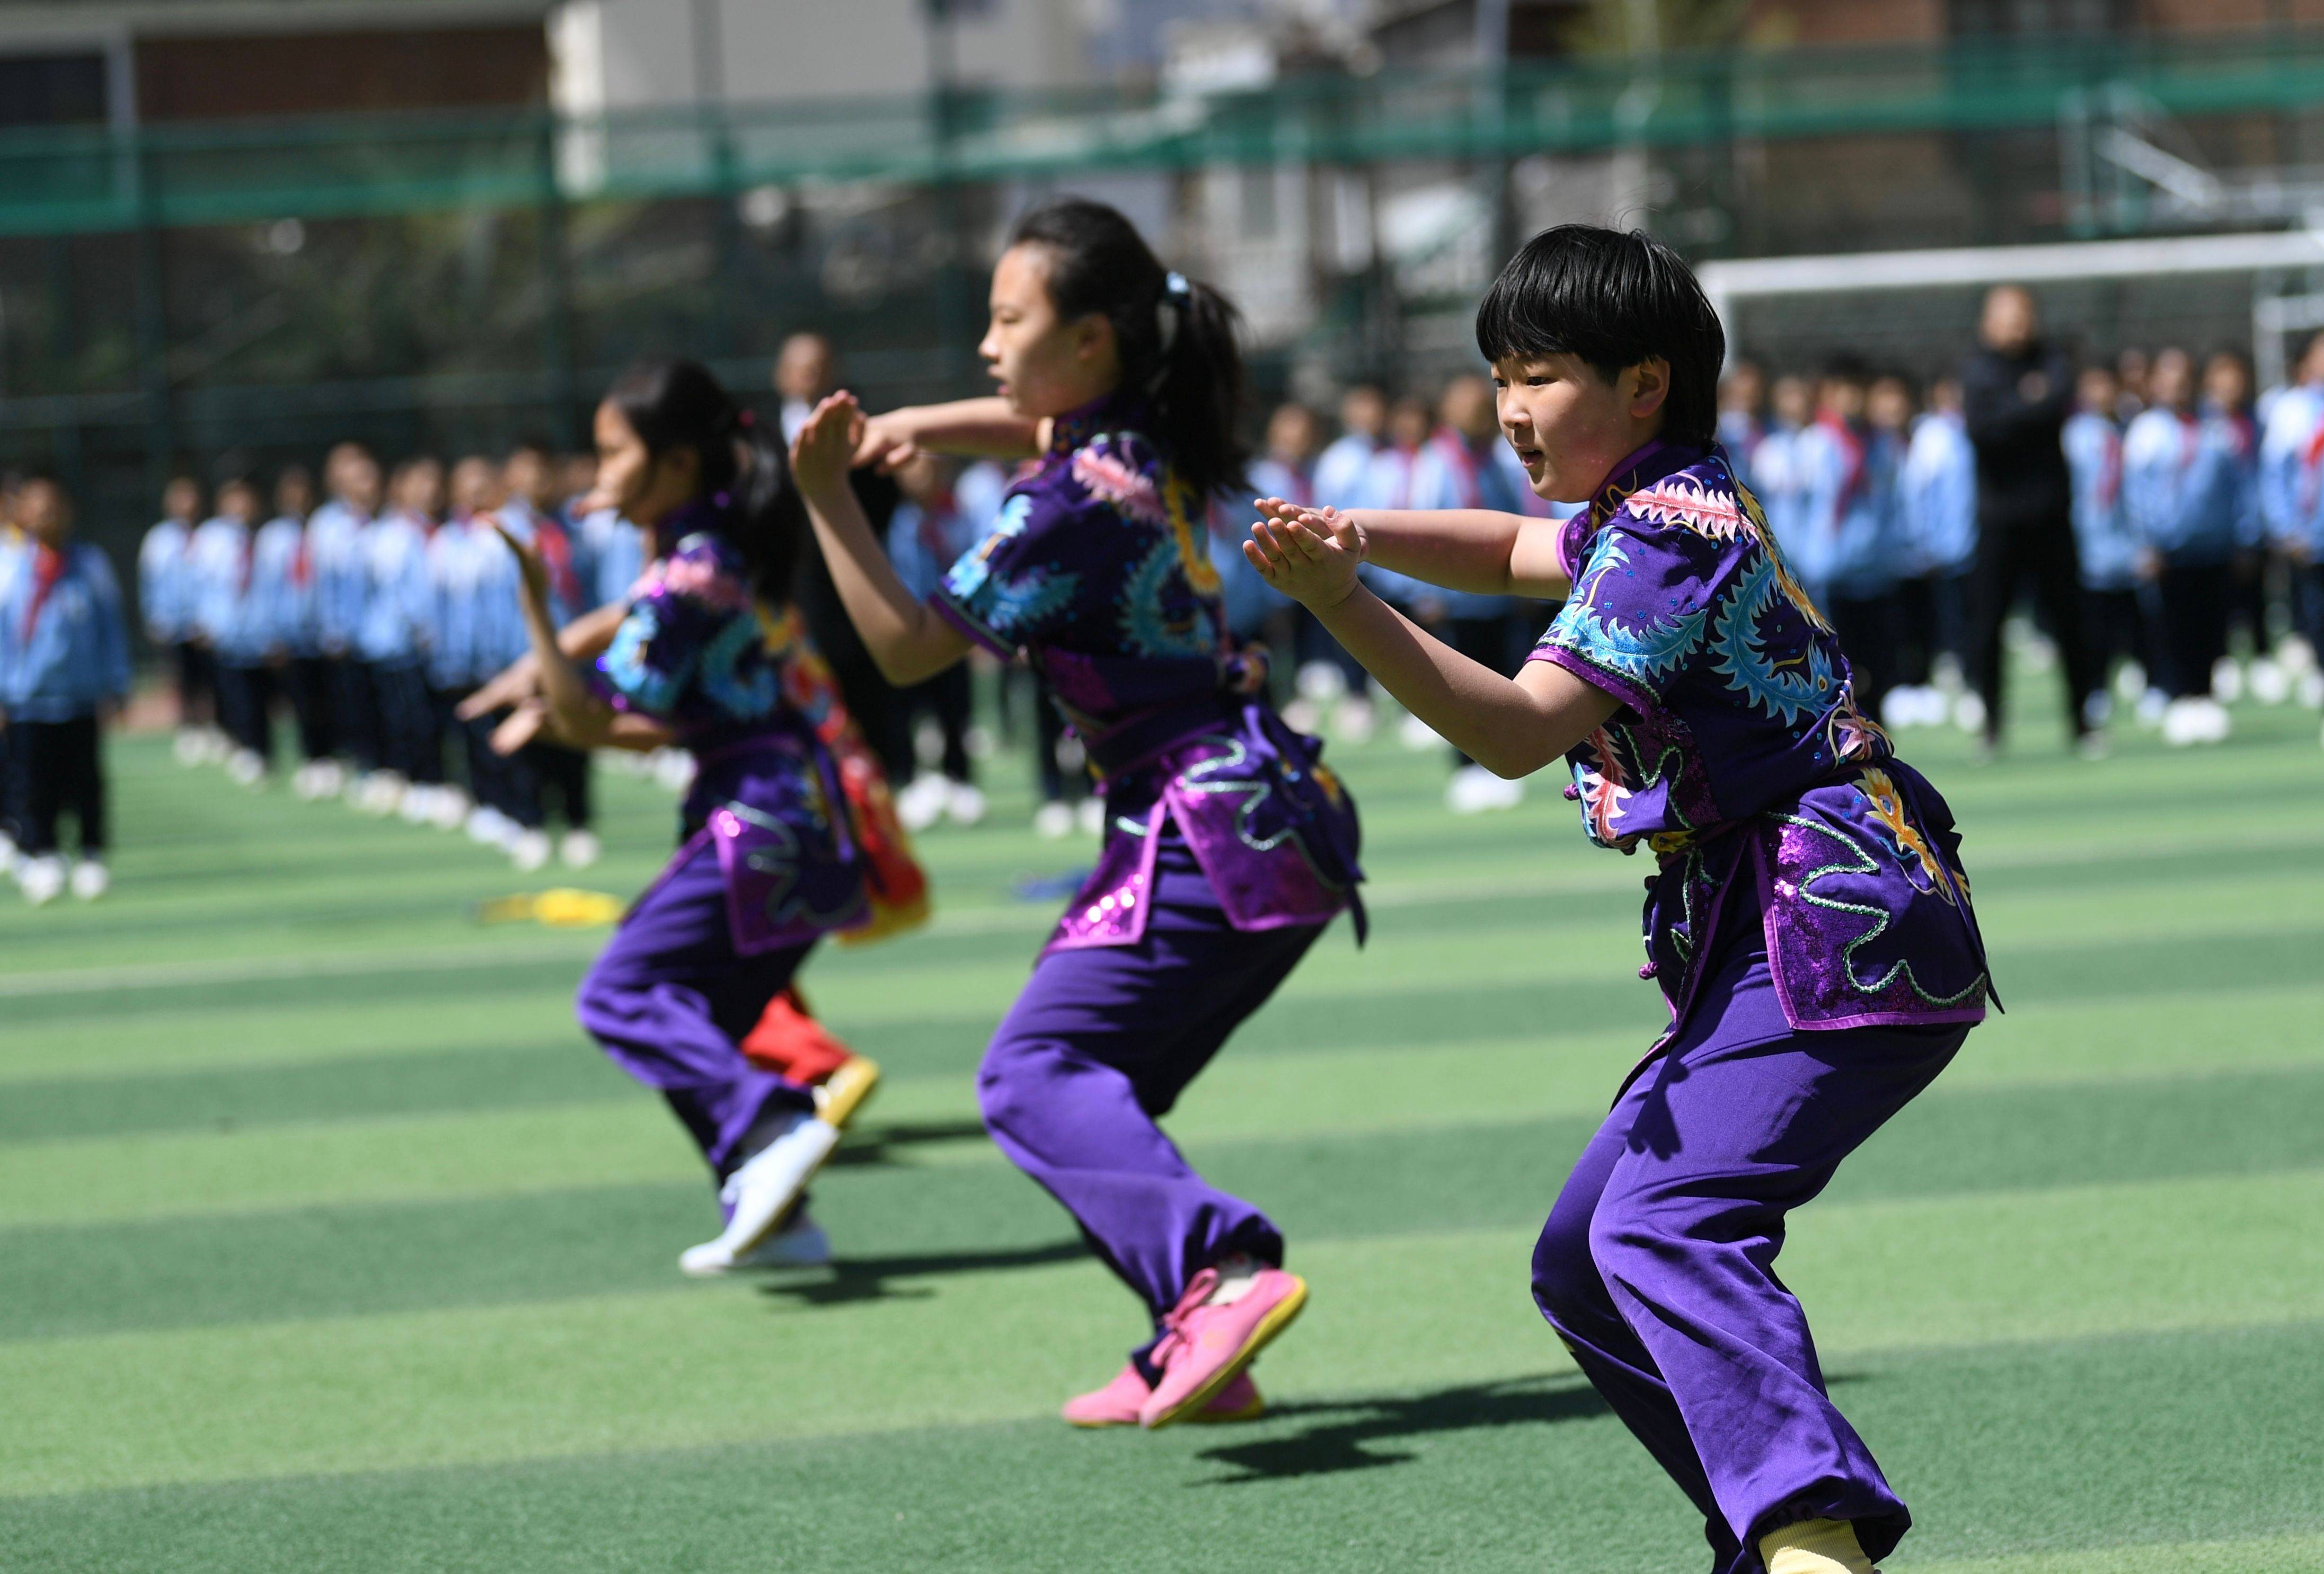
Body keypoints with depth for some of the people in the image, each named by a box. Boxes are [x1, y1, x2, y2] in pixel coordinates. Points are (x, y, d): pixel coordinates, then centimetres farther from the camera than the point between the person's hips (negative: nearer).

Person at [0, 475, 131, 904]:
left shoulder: (92, 567, 3)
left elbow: (111, 629, 8)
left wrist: (114, 690, 5)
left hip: (82, 703, 0)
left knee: (85, 785, 6)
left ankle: (92, 857, 17)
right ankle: (39, 857, 6)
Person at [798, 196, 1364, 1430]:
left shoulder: (1077, 503, -16)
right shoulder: (1141, 446, 11)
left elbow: (908, 648, -11)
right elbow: (1036, 429, 35)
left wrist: (827, 495, -14)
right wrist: (917, 426, 17)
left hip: (1209, 838, -10)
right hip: (1283, 826, 10)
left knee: (1037, 1073, -18)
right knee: (1099, 1087, 17)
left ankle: (1224, 1271, -37)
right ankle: (1196, 1359, 13)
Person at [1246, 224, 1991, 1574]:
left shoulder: (1671, 529, -13)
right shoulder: (1674, 513, 18)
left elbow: (1522, 728, -24)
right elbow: (1519, 552, 37)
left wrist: (1346, 607, -32)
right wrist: (1360, 536, 18)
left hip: (1839, 935, -11)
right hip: (1778, 948, 11)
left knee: (1667, 1222, -29)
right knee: (1583, 1263, 12)